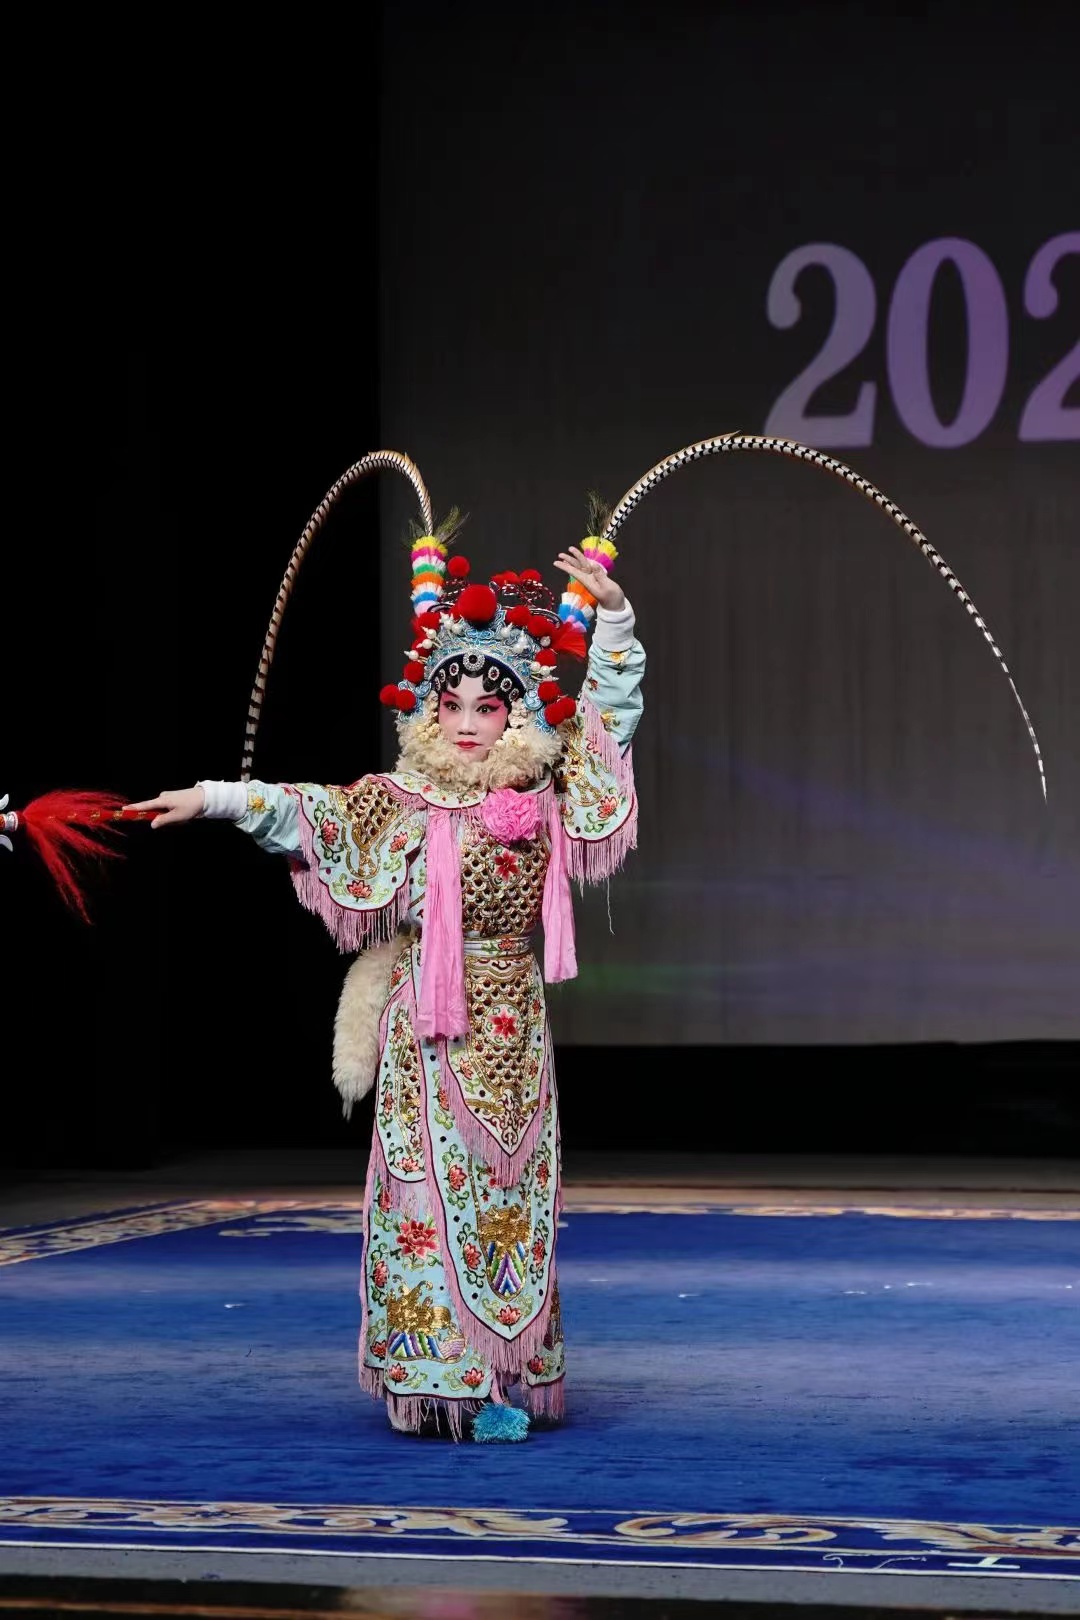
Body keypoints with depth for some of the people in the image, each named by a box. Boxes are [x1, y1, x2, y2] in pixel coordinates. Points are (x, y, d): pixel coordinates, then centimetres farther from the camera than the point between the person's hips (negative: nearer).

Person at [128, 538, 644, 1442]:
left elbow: (613, 713, 11)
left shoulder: (547, 796, 5)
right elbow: (309, 814, -15)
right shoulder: (400, 805, -4)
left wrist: (611, 616, 2)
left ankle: (505, 1380, 10)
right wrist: (217, 799, -29)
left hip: (516, 1036, 3)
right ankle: (439, 1378, -1)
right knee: (434, 1192, -3)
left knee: (512, 1196, 5)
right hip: (431, 1038, -3)